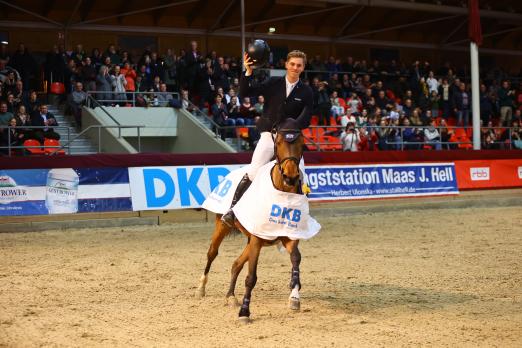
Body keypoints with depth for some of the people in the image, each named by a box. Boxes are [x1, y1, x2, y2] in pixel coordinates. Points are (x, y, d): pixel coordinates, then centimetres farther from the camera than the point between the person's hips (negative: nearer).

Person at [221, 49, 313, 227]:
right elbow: (245, 92, -2)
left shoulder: (306, 92, 4)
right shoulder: (273, 83, 3)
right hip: (269, 134, -2)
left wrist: (293, 126, -24)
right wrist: (248, 73, -17)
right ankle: (232, 208, -6)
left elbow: (306, 118, -4)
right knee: (253, 172, -14)